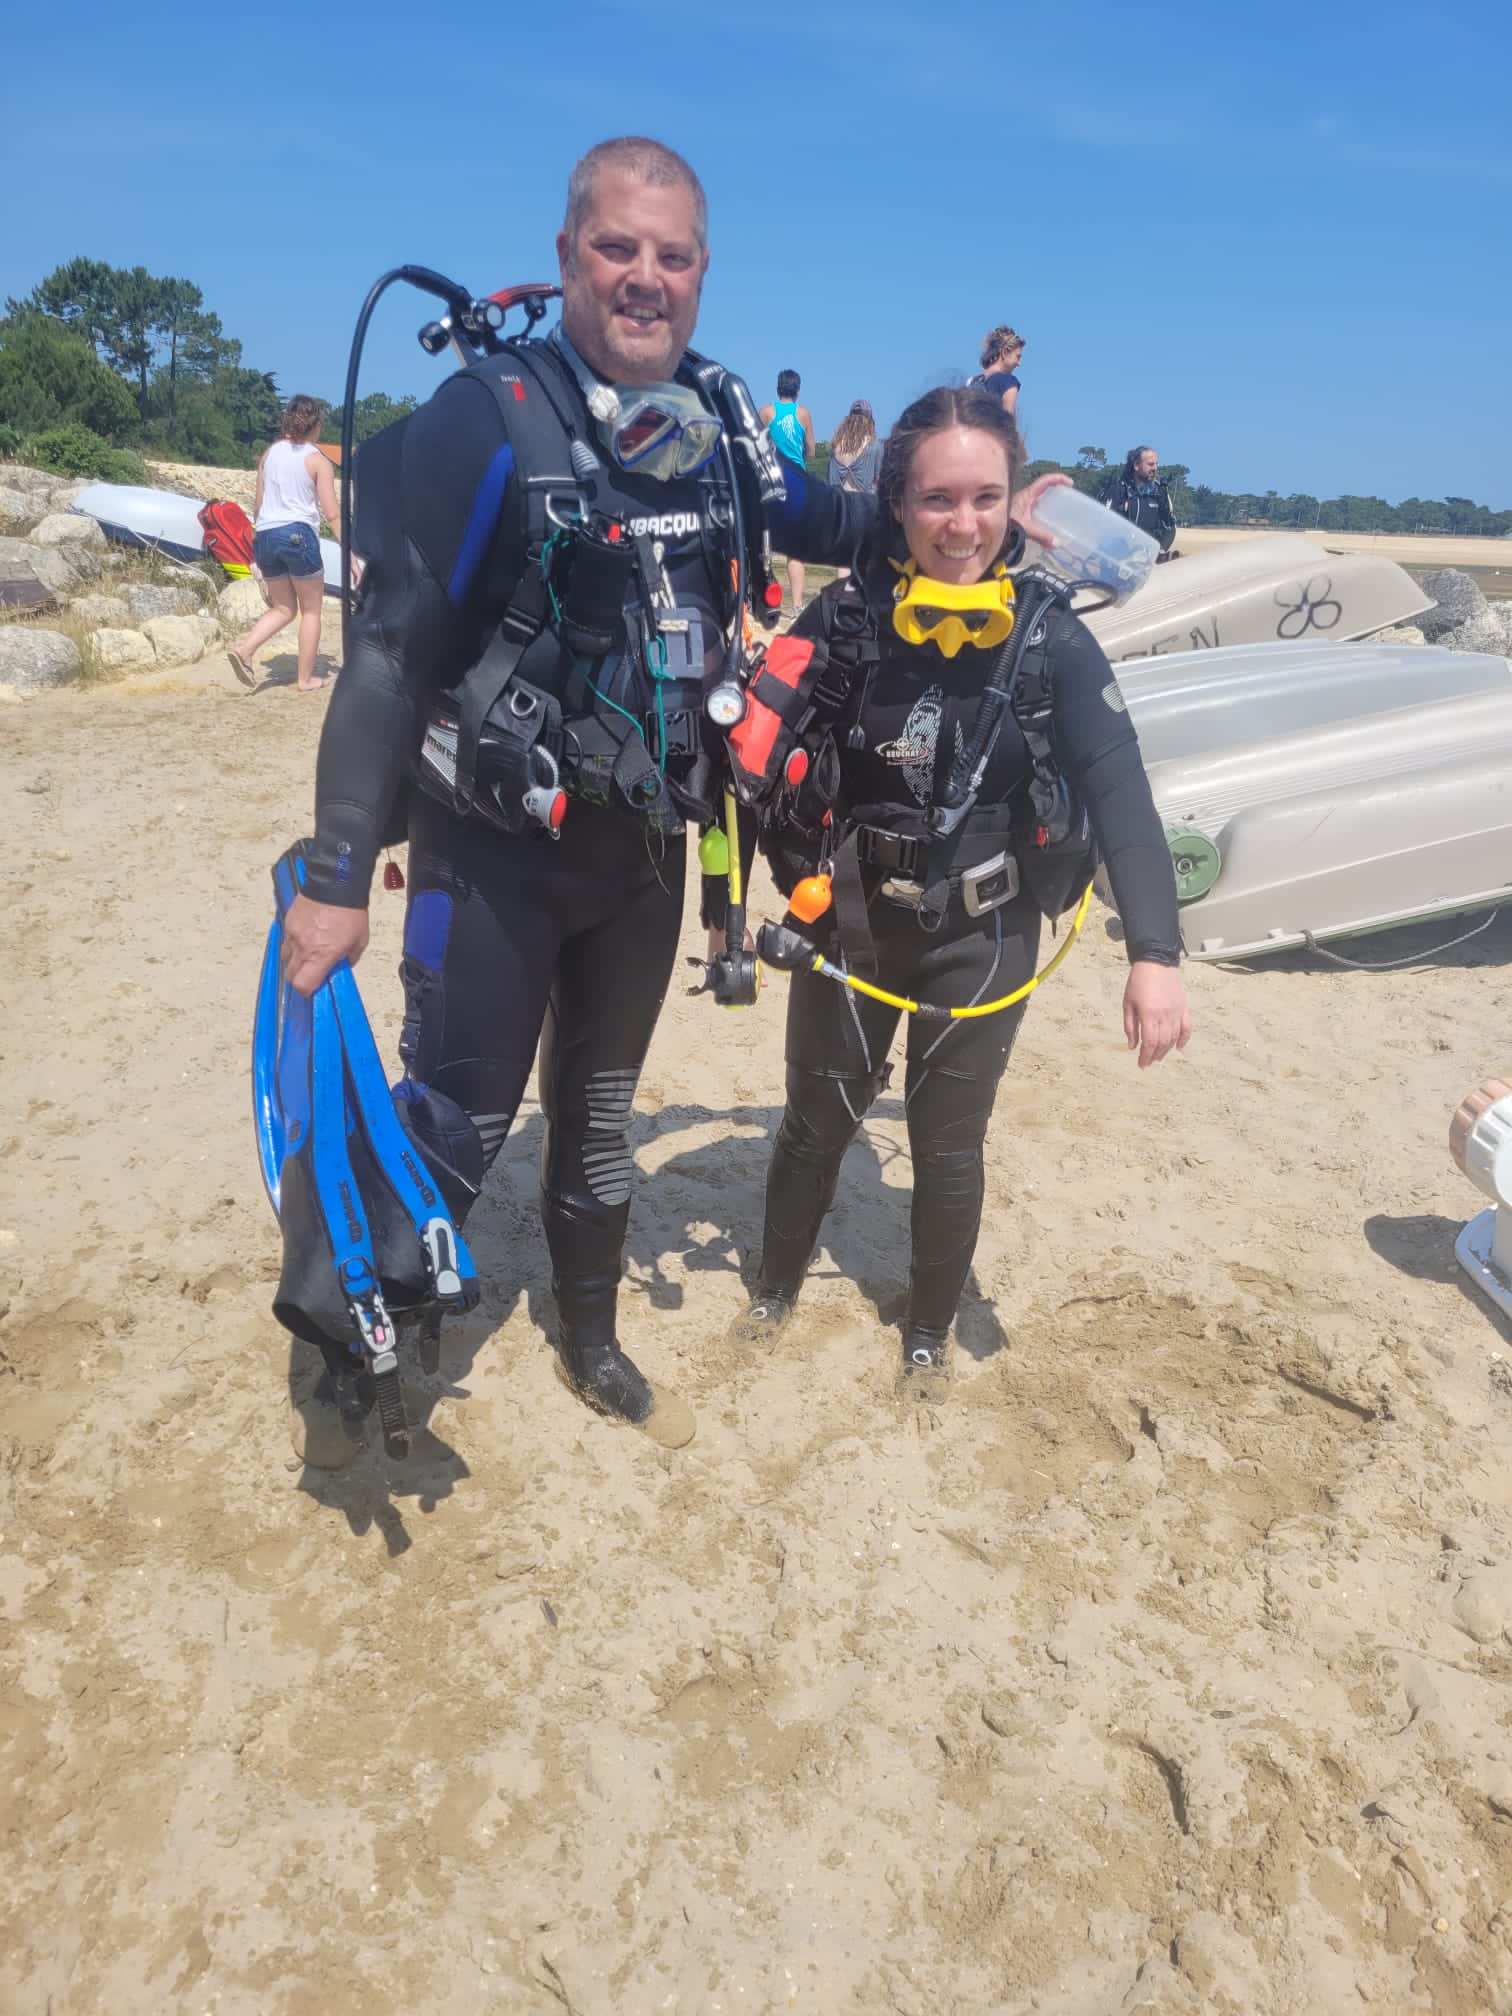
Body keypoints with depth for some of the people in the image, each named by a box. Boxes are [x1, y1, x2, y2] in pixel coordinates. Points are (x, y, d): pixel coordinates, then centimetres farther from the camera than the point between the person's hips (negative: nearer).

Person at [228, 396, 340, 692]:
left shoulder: (270, 454, 11)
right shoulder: (317, 460, -3)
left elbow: (258, 506, 14)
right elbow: (332, 514, -8)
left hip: (266, 535, 5)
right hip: (299, 534, -5)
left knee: (283, 609, 16)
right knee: (311, 610, 10)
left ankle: (244, 649, -7)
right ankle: (306, 679, 10)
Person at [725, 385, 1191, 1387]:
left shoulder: (1049, 635, -12)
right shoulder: (844, 617, -10)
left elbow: (1119, 789, -20)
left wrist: (1155, 953, -31)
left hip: (981, 937, 0)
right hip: (846, 923, 1)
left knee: (948, 1146, 11)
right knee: (817, 1124, 15)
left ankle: (930, 1329, 36)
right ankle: (777, 1285, 42)